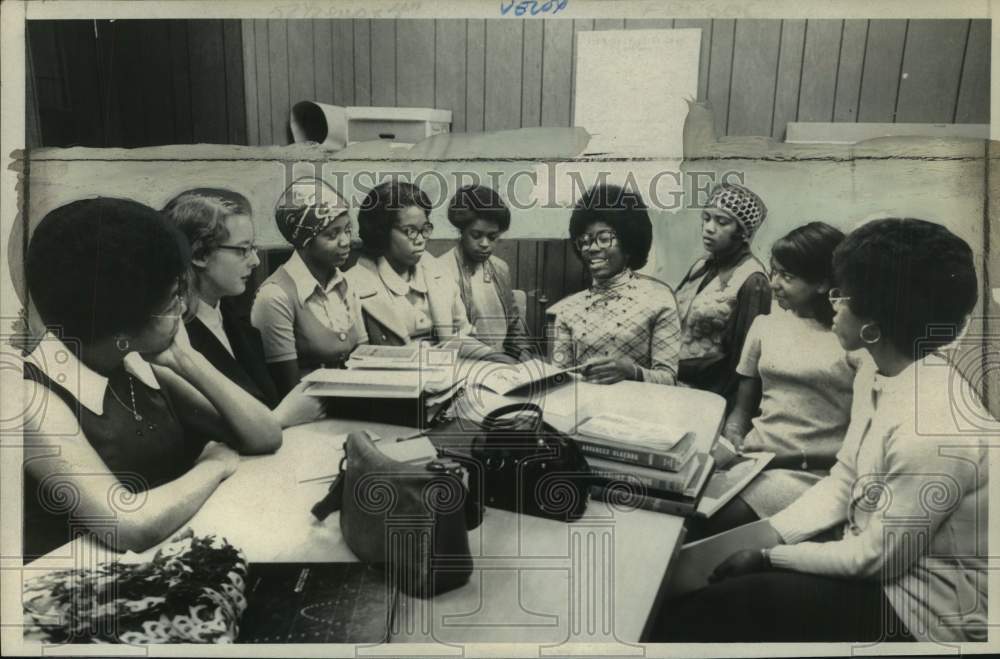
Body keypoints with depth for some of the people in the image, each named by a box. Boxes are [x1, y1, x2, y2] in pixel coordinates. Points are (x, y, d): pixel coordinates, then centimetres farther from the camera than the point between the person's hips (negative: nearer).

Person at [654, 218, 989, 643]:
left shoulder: (932, 432, -32)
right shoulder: (878, 374, -3)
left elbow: (875, 558, -23)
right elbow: (842, 483, 4)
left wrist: (770, 556, -13)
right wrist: (768, 533, -5)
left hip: (915, 606, -7)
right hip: (871, 550, 8)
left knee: (704, 612, -9)